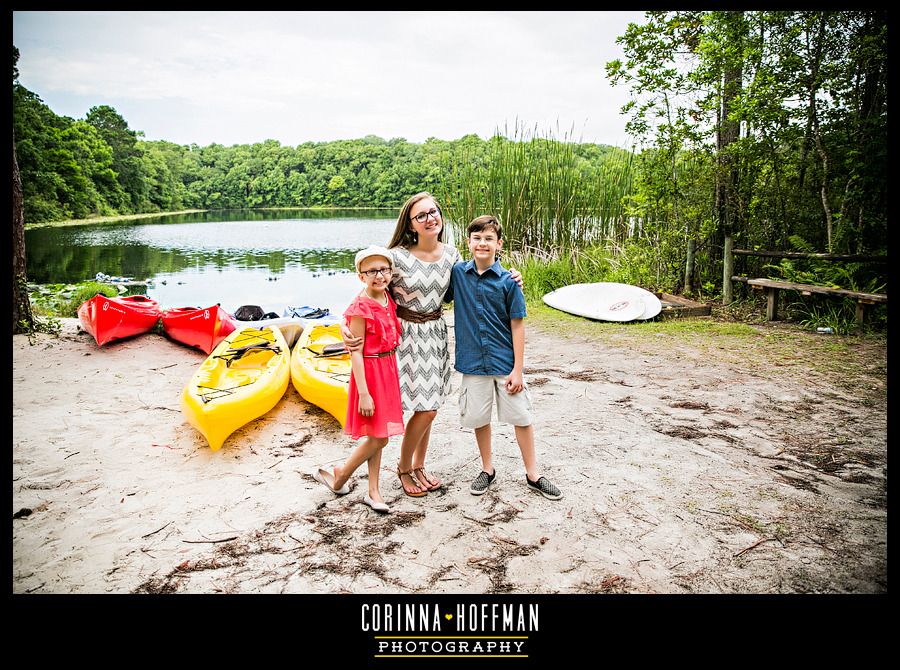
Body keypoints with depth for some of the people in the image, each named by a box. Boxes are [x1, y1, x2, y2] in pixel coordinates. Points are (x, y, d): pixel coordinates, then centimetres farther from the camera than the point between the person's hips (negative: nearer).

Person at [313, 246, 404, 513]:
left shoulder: (388, 299, 4)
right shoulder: (360, 307, -18)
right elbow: (356, 353, -18)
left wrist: (392, 375, 12)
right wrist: (363, 393, -20)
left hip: (388, 369, 7)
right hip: (370, 372, -7)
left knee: (377, 436, 14)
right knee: (378, 438, 0)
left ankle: (373, 491, 25)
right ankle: (339, 476, 21)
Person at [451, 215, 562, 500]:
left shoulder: (508, 281, -8)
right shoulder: (457, 273, -1)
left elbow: (517, 326, -6)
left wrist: (517, 369, -8)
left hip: (505, 361, -1)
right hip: (473, 361, 2)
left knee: (522, 417, 6)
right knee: (479, 418, 12)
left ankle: (533, 474, 22)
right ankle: (487, 469, 33)